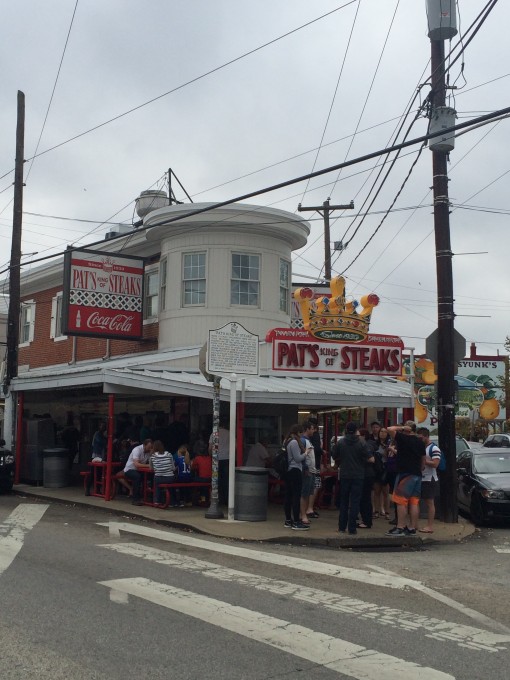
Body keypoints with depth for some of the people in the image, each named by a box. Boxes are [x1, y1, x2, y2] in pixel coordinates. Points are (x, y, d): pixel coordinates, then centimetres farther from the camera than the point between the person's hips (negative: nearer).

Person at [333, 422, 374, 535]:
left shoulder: (340, 443, -3)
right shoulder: (361, 444, -9)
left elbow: (335, 458, 7)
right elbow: (370, 459, -12)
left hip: (344, 476, 2)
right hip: (358, 476, -2)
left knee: (343, 501, 14)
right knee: (355, 502, 1)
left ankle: (342, 527, 16)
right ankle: (352, 529, -1)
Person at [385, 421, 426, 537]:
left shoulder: (403, 438, -9)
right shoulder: (420, 443, 12)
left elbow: (390, 429, -18)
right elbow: (423, 461, 18)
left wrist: (402, 428, -5)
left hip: (405, 474, -7)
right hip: (417, 475, 7)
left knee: (401, 501, -5)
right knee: (414, 502, 7)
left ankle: (400, 528, -7)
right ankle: (412, 528, 9)